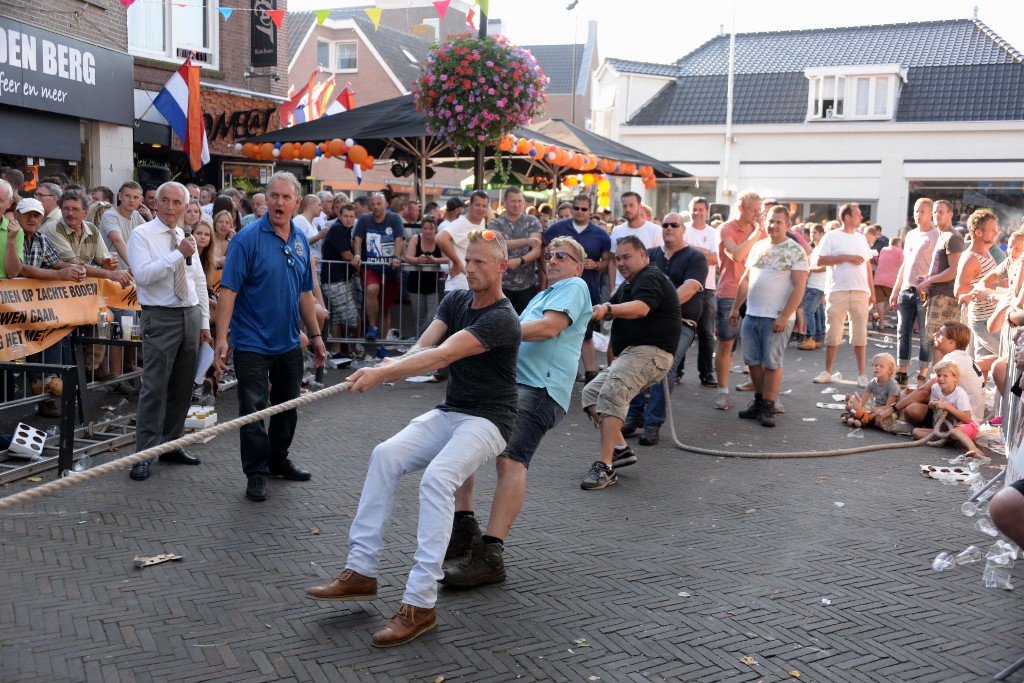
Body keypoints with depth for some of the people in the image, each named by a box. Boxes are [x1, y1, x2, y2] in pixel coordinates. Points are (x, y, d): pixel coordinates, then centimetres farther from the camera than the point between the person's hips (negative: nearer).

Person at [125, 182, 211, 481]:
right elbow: (142, 274, -19)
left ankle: (171, 444, 23)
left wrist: (204, 322, 13)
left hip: (191, 316, 6)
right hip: (161, 318, -6)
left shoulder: (186, 238, 14)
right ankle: (144, 454, -2)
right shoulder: (142, 234, -3)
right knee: (155, 388, -8)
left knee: (182, 387, 11)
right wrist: (178, 254, -20)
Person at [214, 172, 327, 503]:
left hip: (289, 342, 6)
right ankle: (256, 473, 14)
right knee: (254, 411, 1)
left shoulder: (300, 240, 5)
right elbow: (228, 290, -17)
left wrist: (316, 335, 14)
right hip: (252, 343, -6)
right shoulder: (248, 238, -13)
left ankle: (279, 460, 35)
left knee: (288, 408, 18)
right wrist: (221, 338, -23)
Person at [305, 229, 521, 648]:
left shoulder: (501, 319, -17)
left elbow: (441, 356, -28)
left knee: (436, 476, -31)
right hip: (449, 413, 8)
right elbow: (422, 348, -6)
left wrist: (382, 373, -35)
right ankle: (361, 572, -9)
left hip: (487, 421, -7)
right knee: (386, 455, -15)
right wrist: (386, 369, -26)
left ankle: (420, 603, -28)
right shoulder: (455, 302, 8)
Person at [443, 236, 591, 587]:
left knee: (510, 459, -24)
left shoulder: (574, 286, 5)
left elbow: (549, 327, -12)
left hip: (538, 389, -10)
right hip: (508, 382, 10)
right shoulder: (542, 295, 34)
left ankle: (490, 555, -30)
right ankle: (464, 528, 6)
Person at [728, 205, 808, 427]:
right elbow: (745, 280, 19)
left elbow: (799, 287, -12)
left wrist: (784, 317, -18)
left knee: (772, 363, -1)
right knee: (752, 361, 10)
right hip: (751, 315, 6)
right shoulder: (758, 247, 14)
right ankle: (759, 401, 23)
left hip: (776, 319, -6)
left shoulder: (795, 251, -6)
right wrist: (735, 308, 13)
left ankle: (767, 408, 7)